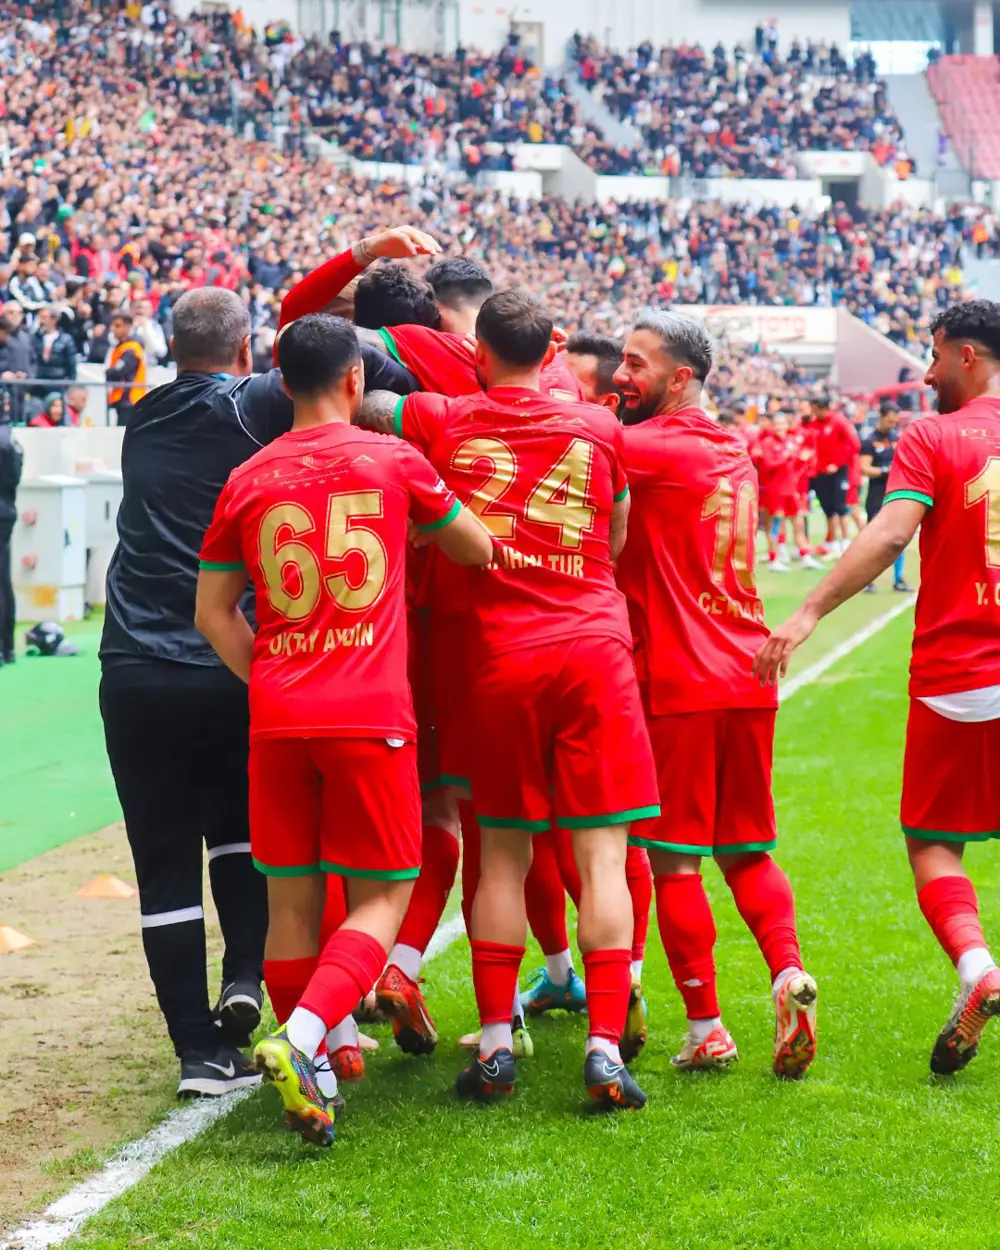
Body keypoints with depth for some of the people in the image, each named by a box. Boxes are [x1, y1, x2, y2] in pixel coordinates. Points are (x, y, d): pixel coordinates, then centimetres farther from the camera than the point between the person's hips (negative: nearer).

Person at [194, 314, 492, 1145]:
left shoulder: (249, 481, 7)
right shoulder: (394, 462, 2)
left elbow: (214, 614, 12)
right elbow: (478, 552, 16)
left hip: (277, 721, 3)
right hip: (371, 716, -3)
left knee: (293, 904, 10)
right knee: (379, 899, 2)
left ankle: (309, 1076, 14)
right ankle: (301, 1037, -20)